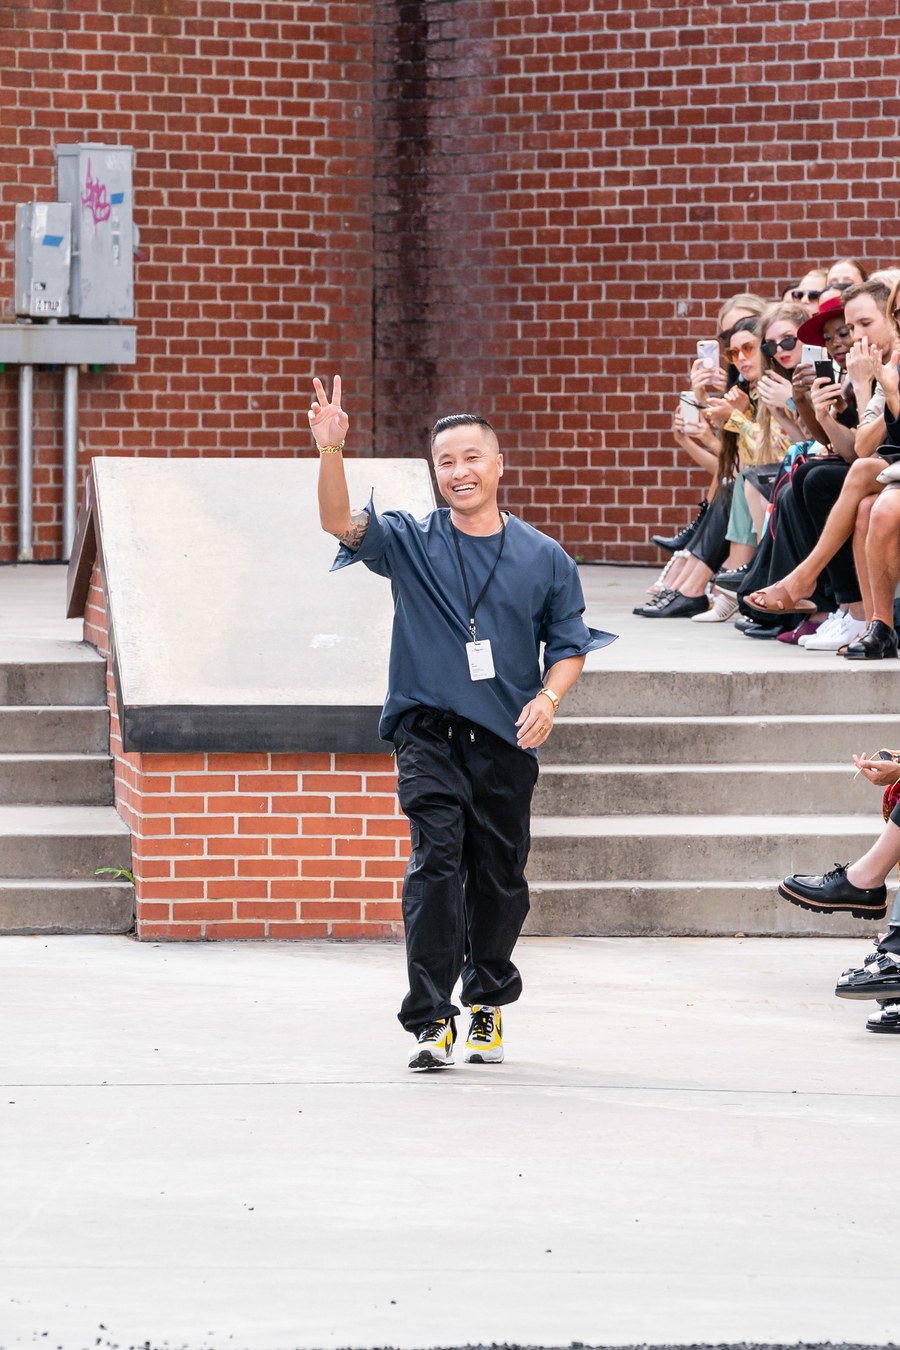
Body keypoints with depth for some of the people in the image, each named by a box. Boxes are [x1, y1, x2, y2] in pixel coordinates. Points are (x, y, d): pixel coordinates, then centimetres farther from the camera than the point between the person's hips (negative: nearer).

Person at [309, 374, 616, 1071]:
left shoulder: (544, 558, 6)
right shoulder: (410, 542, 3)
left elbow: (570, 645, 11)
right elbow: (341, 522, -13)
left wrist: (548, 697, -9)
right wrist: (331, 452, -30)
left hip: (508, 740, 2)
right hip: (430, 733, -2)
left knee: (500, 878, 8)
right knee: (436, 863, -16)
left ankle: (488, 1000, 31)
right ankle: (431, 1020, -16)